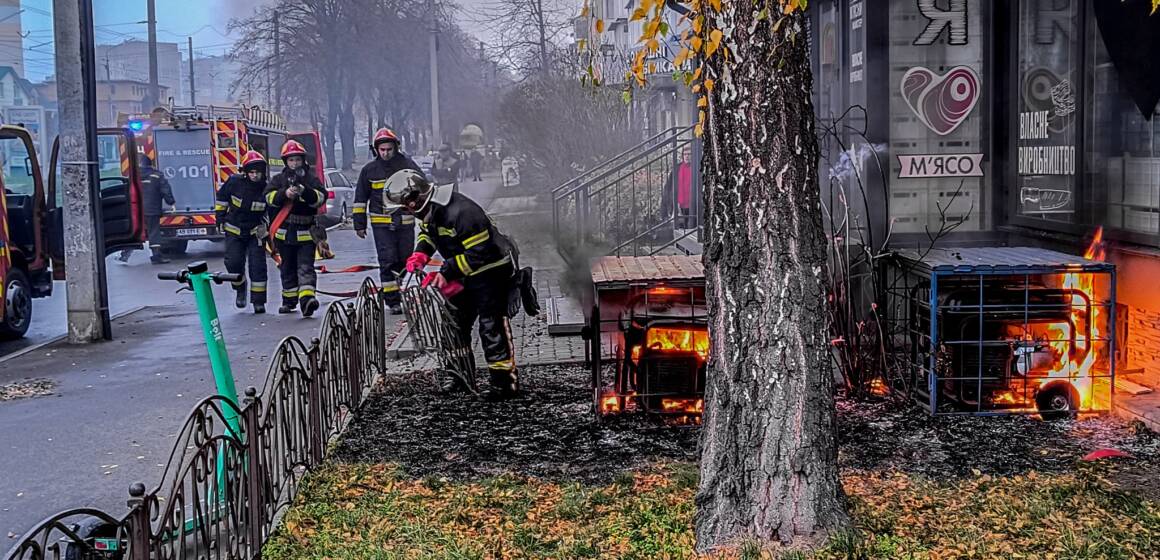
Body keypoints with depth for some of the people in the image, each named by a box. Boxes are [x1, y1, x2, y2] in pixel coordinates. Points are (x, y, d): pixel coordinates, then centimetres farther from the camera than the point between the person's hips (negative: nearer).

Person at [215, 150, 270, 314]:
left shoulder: (266, 189, -15)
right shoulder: (235, 182, -12)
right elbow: (221, 197, 6)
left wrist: (265, 228, -10)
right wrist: (220, 218, 5)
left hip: (255, 231, -1)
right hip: (234, 231, 1)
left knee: (258, 265, -7)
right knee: (234, 262, -8)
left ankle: (259, 301, 1)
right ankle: (240, 289, 21)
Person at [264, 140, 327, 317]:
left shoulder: (311, 178, 4)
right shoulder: (278, 179, 9)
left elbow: (321, 198, -11)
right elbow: (270, 197, -8)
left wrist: (305, 191, -28)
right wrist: (285, 193, -27)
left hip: (306, 231, -3)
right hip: (284, 231, 3)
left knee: (306, 266, -13)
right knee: (287, 268, 13)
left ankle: (307, 298, -27)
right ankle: (289, 300, 24)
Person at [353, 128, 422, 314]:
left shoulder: (407, 164, 2)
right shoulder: (369, 170, 5)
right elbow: (360, 199, 11)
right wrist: (359, 224, 9)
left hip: (405, 221, 1)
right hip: (381, 223, -1)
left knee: (404, 259, 7)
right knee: (387, 261, -7)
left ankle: (394, 287, 31)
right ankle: (392, 301, -4)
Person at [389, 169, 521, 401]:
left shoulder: (460, 212, -32)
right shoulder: (430, 210, -3)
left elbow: (478, 253, -31)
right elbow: (427, 232, 18)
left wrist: (446, 274, -29)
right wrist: (420, 253, -3)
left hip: (491, 270, -10)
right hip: (465, 274, 10)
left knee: (491, 326, -12)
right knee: (457, 322, 16)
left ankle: (505, 380, -7)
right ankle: (460, 373, 30)